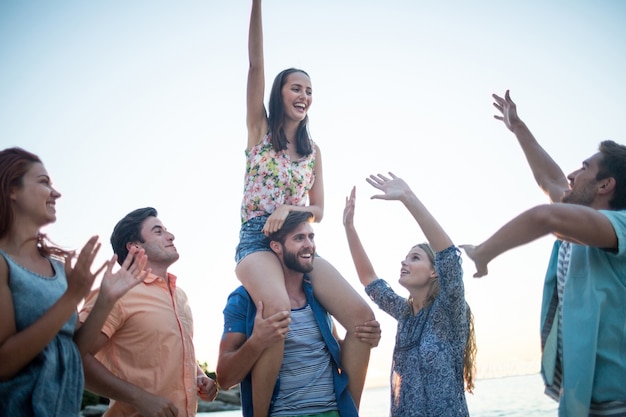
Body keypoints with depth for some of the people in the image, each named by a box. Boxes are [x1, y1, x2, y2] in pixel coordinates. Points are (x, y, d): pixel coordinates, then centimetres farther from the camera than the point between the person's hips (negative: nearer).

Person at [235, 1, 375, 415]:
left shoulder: (313, 150, 17)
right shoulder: (260, 129, 9)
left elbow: (318, 210, 13)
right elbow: (256, 65, -2)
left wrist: (288, 210, -9)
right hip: (257, 240, -4)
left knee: (363, 316, -17)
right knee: (279, 312, -37)